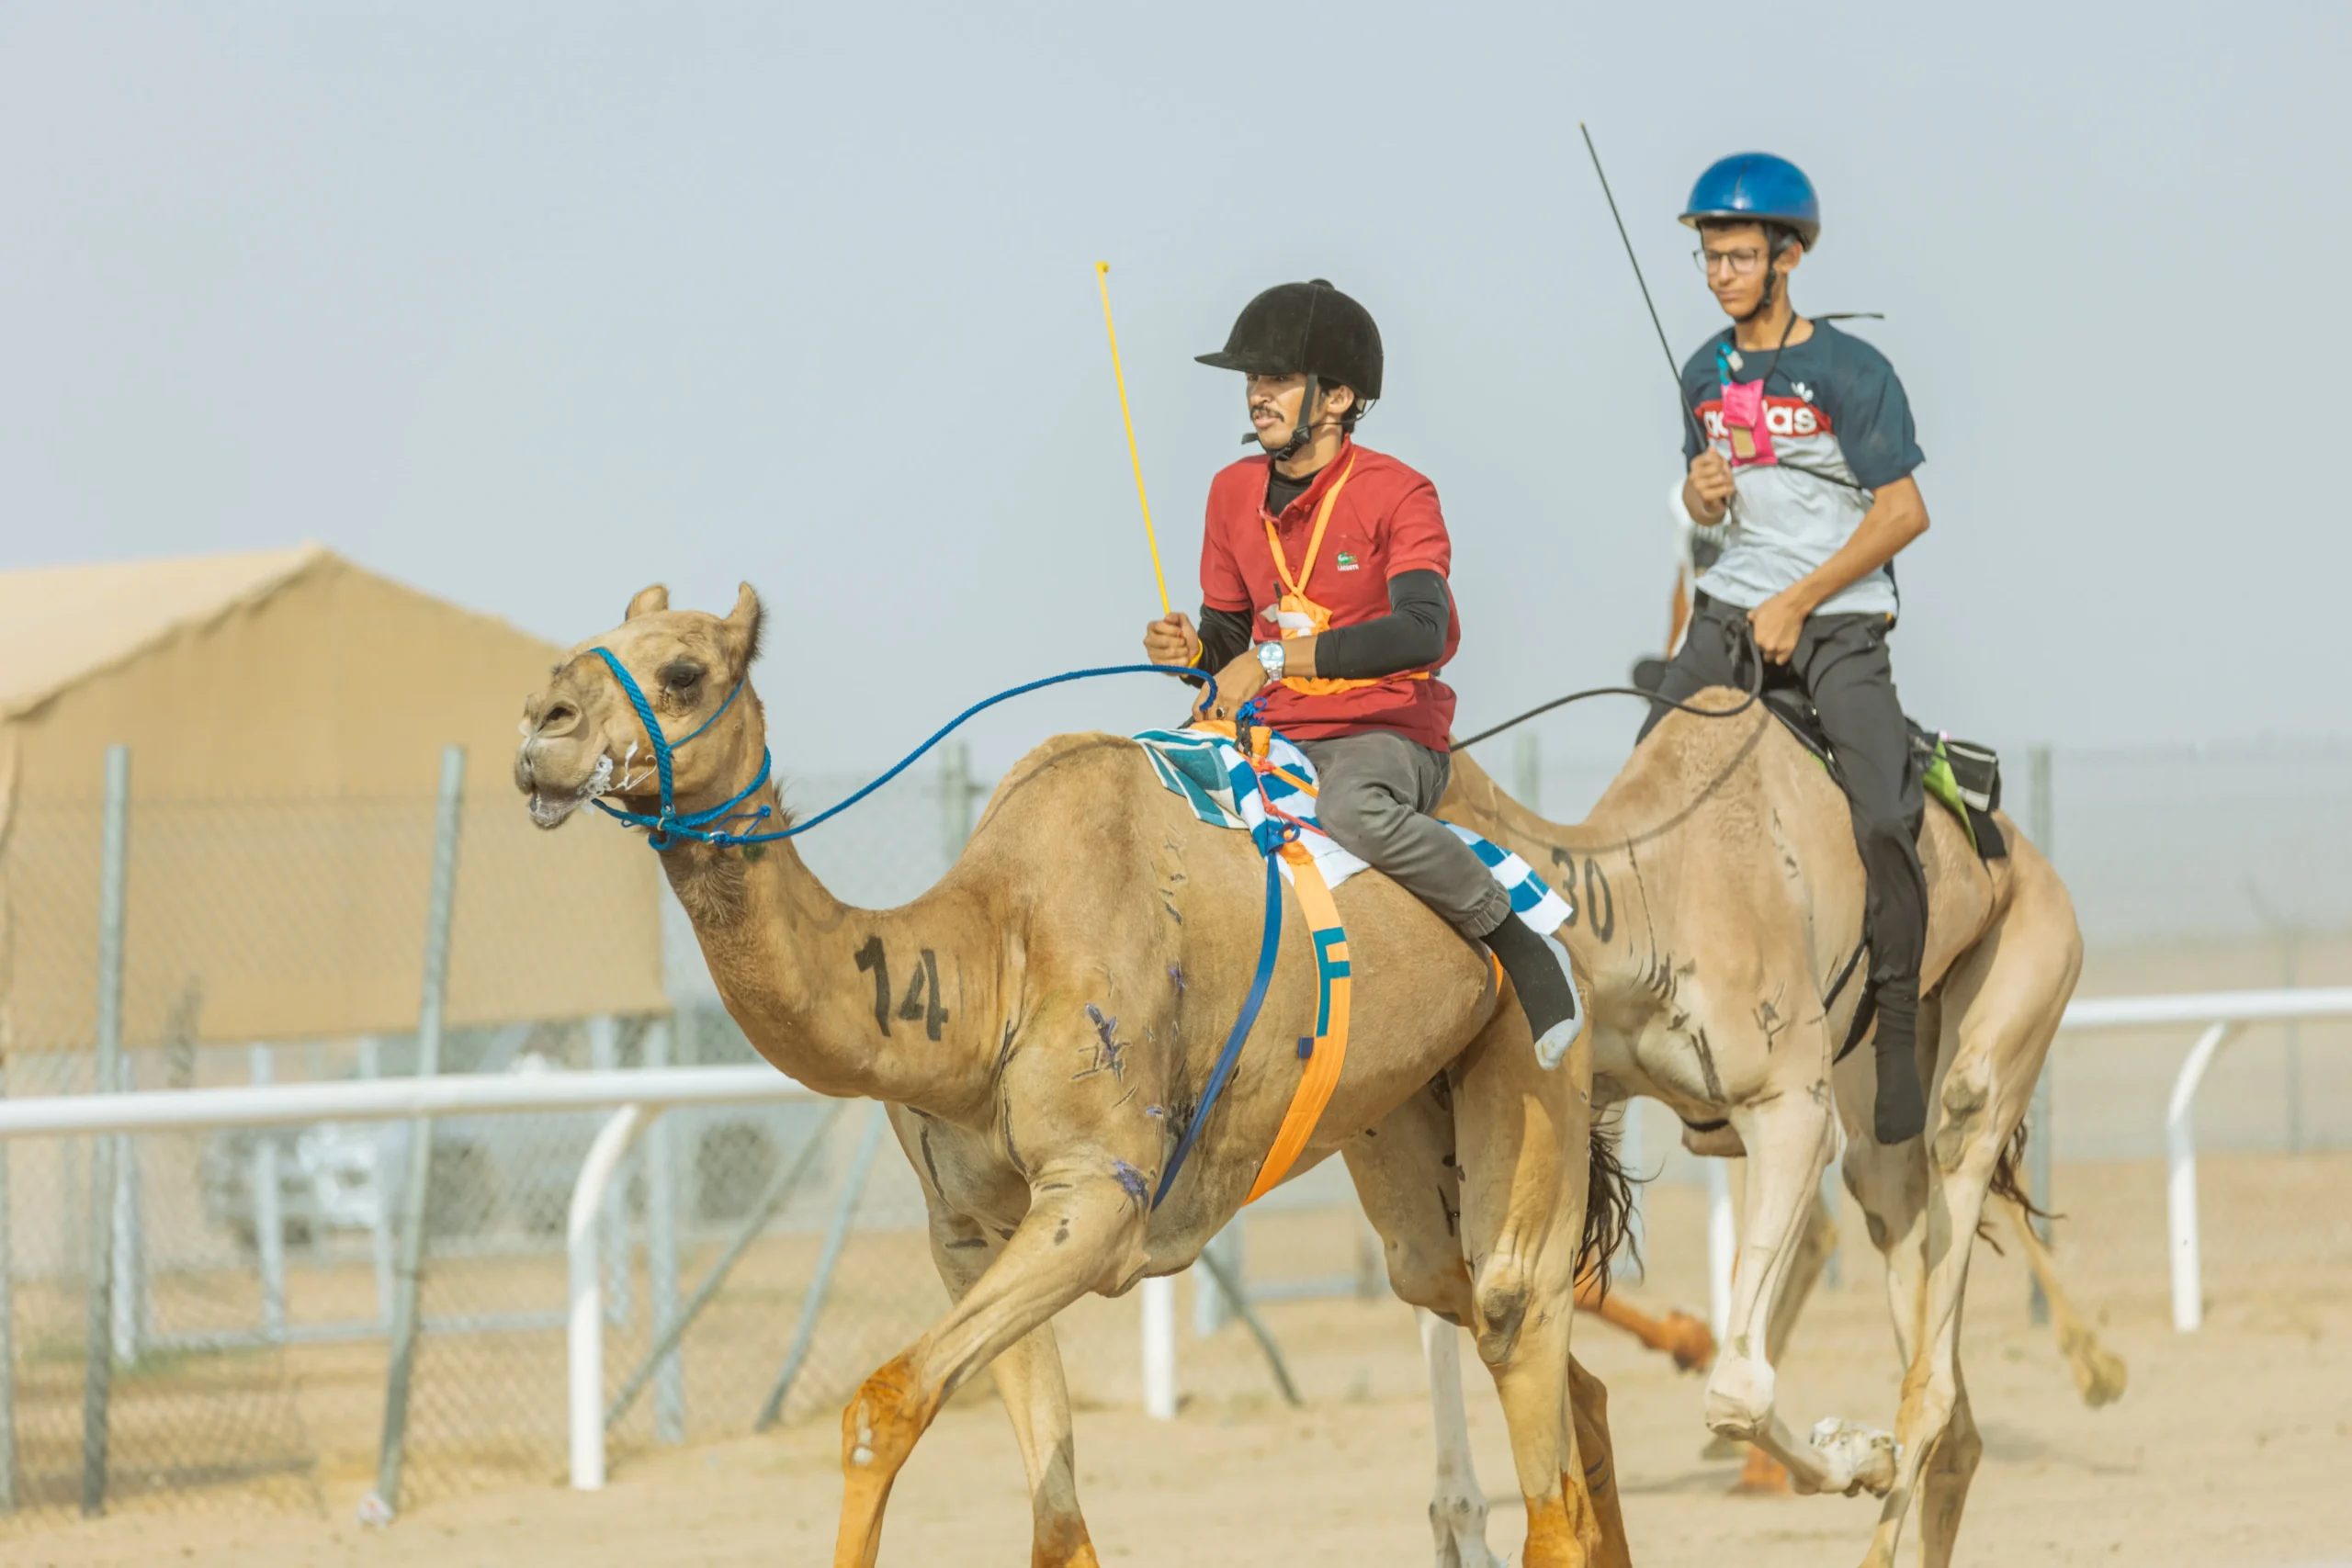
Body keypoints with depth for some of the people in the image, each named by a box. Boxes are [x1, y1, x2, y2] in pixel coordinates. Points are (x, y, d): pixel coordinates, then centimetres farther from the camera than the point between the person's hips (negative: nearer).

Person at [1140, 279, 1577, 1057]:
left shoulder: (1397, 494, -11)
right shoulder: (1234, 493, 8)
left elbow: (1421, 633, -27)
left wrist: (1277, 656, -30)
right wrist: (1194, 651, -6)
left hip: (1386, 736, -7)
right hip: (1275, 733, 7)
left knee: (1354, 810, -40)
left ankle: (1521, 943, -23)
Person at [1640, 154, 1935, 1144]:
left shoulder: (1851, 373, -8)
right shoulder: (1707, 374, 9)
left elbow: (1903, 512, -11)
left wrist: (1797, 602, -13)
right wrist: (1701, 495, -7)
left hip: (1840, 617, -5)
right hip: (1732, 611, 5)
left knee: (1886, 818, -21)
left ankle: (1897, 1027, -12)